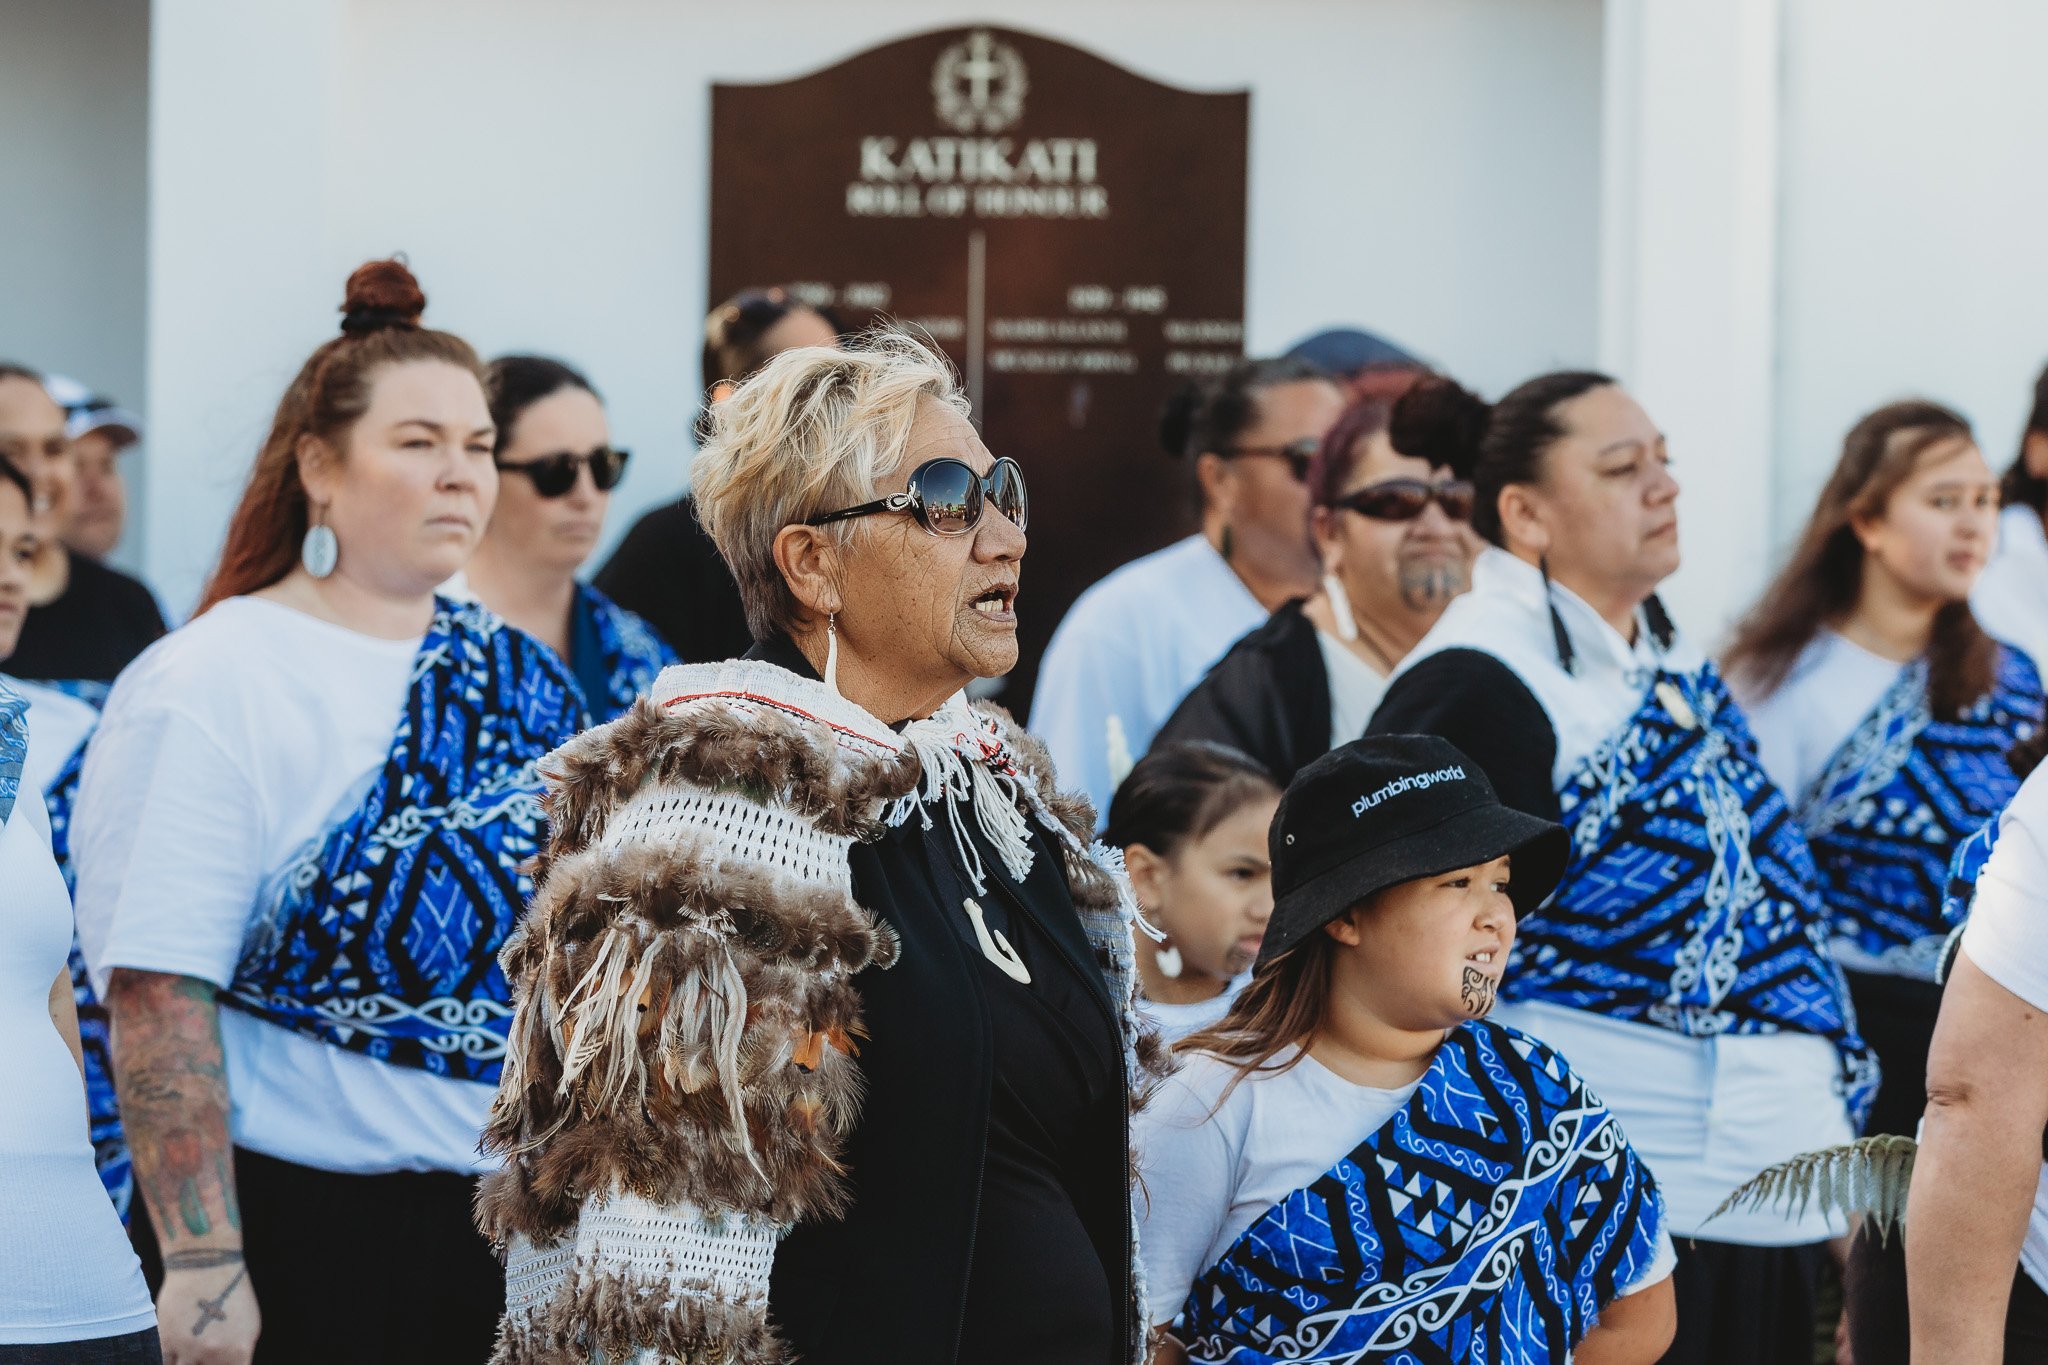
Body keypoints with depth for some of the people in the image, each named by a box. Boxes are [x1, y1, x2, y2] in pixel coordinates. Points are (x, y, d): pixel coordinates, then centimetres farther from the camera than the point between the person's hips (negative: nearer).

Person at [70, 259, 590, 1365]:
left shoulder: (523, 680, 12)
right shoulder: (208, 687, -9)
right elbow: (158, 993, -16)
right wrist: (201, 1263, -21)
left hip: (520, 1221, 6)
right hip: (304, 1228, -6)